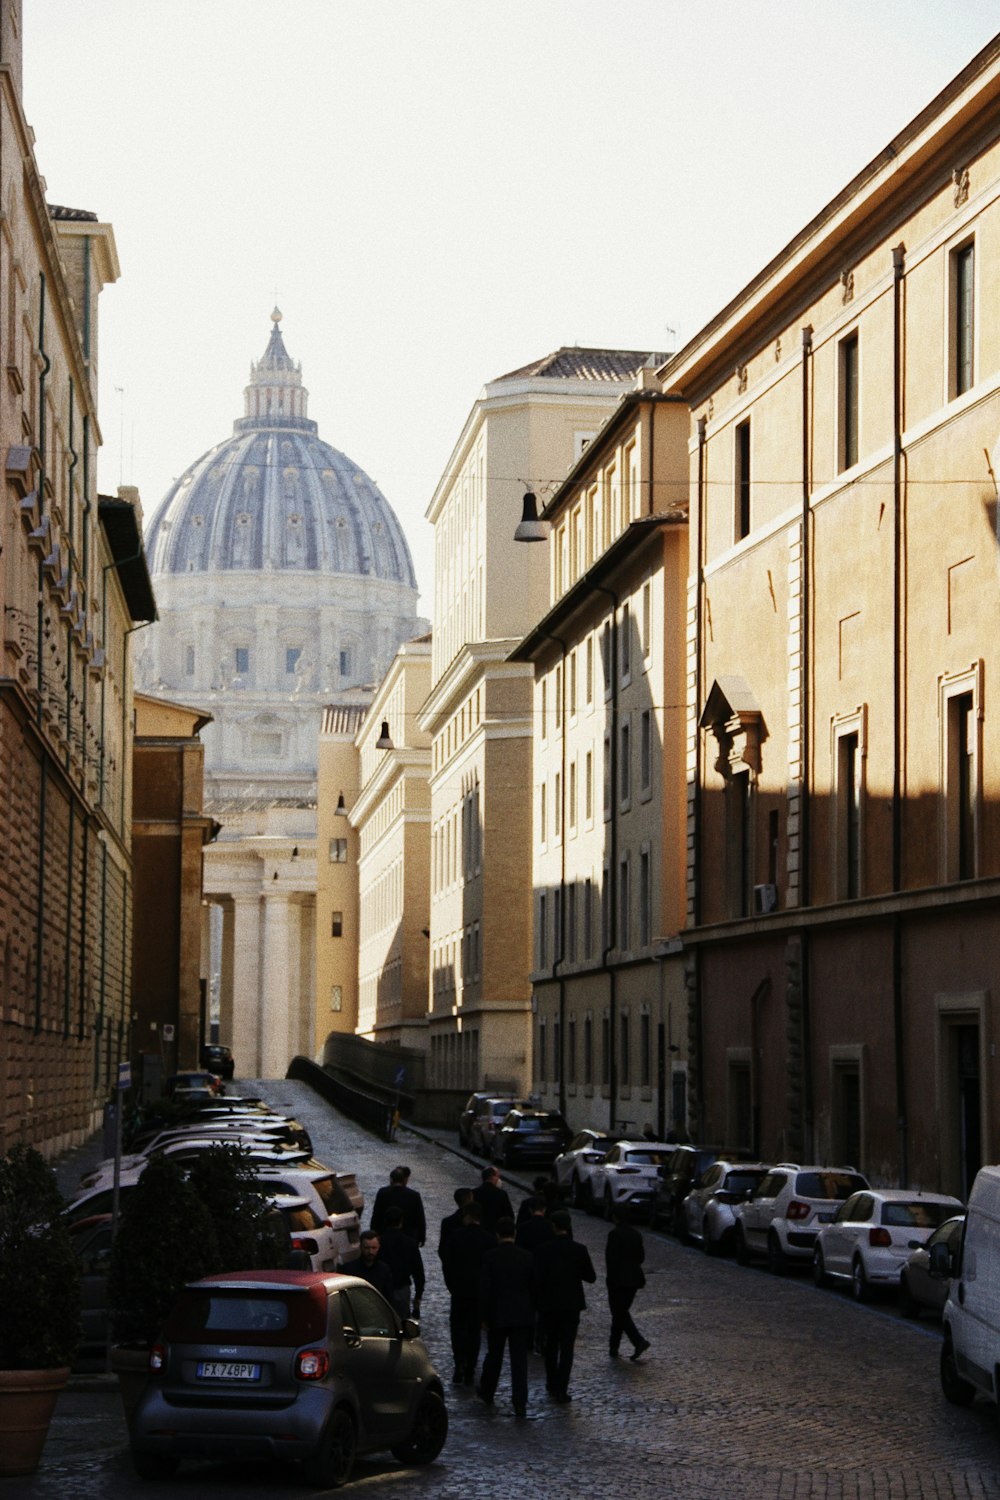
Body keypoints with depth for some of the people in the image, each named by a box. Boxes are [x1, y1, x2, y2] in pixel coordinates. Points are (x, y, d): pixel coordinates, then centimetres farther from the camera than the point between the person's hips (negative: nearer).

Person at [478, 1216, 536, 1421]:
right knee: (519, 1360, 2)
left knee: (494, 1356, 18)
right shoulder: (527, 1257, -4)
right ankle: (520, 1406, -2)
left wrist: (484, 1317, -1)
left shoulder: (489, 1258, -11)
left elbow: (484, 1290, -11)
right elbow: (535, 1287, 3)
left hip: (497, 1315, -1)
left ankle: (487, 1393, 38)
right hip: (522, 1316, 1)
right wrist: (530, 1310, 16)